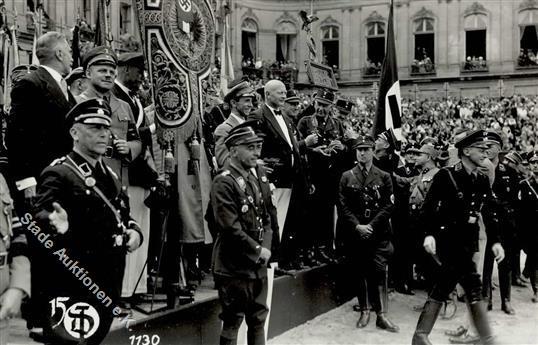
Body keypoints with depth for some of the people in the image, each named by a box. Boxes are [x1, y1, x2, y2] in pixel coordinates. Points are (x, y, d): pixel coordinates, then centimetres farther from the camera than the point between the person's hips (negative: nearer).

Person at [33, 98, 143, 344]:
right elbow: (40, 216, -26)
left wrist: (134, 231, 0)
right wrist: (57, 225, -48)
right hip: (73, 288, -8)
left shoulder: (110, 175, 14)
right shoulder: (58, 174, -12)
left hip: (109, 285, 8)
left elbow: (123, 216, 22)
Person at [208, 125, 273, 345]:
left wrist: (266, 248, -2)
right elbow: (230, 228, -22)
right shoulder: (224, 183, -15)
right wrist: (257, 250, -15)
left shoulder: (255, 181, 12)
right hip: (234, 267, -8)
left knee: (259, 319, 16)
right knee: (232, 322, 2)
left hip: (258, 265, 8)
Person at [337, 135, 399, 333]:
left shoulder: (384, 177, 5)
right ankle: (364, 311, 19)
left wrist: (371, 226, -11)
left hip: (379, 233, -1)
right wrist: (357, 226, -11)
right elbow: (343, 207, 1)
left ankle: (382, 315, -1)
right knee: (361, 272, 7)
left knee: (379, 271, -6)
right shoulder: (347, 177, 6)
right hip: (355, 233, 1)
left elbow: (388, 205, -1)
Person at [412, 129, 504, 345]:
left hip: (468, 243, 7)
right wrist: (429, 234, -24)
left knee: (442, 290, 9)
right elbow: (428, 206, -13)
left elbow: (490, 213, 12)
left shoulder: (483, 181, 10)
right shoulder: (445, 176, -10)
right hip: (448, 240, -7)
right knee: (474, 288, -9)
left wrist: (495, 241, 3)